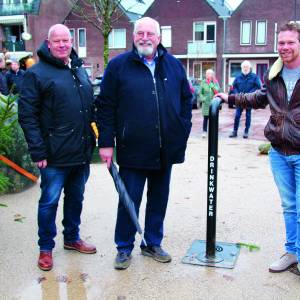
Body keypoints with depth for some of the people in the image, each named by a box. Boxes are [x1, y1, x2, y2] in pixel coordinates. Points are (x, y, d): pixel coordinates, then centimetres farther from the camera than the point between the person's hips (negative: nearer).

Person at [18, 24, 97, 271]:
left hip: (81, 153, 6)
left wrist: (91, 141, 14)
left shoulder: (80, 70, 13)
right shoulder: (37, 73, -7)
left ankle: (72, 238, 35)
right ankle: (46, 248, 21)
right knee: (49, 201, 4)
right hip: (55, 156, -6)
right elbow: (27, 115, -11)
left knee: (76, 198, 18)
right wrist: (38, 151, -16)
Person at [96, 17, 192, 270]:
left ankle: (153, 243, 32)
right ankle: (124, 248, 22)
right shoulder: (118, 65, -2)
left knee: (159, 199, 15)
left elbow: (186, 100, 15)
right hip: (132, 150, -4)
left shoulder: (173, 65, 8)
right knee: (129, 200, 4)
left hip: (166, 151, 4)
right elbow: (106, 106, -3)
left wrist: (183, 132, 7)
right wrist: (106, 142, -7)